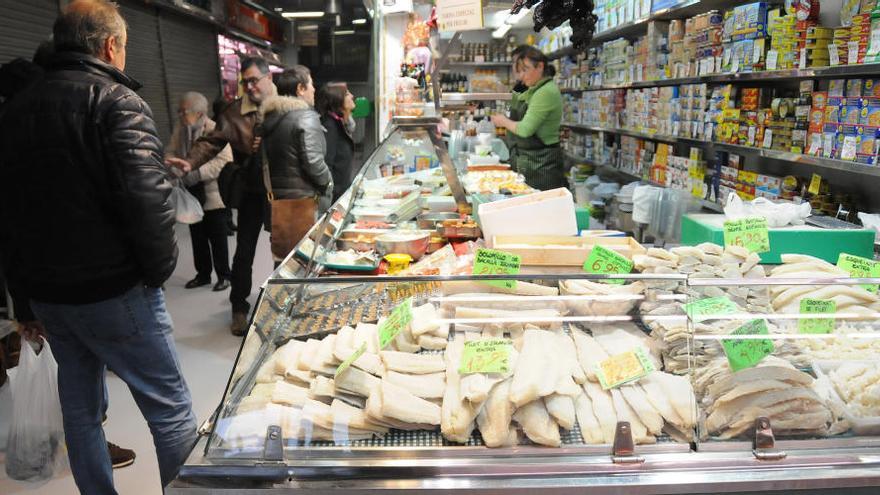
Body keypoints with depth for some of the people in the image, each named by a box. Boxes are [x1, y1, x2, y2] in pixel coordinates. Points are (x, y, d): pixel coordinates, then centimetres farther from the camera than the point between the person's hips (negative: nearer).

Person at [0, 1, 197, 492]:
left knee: (81, 409, 20)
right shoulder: (116, 101, -12)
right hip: (112, 293, -8)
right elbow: (147, 199, -26)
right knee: (172, 410, 3)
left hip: (46, 294, 8)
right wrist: (160, 268, -10)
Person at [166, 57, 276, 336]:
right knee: (244, 251, 5)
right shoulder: (235, 112, -2)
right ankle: (239, 308, 19)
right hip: (251, 191, 0)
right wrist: (191, 162, -27)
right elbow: (212, 141, -9)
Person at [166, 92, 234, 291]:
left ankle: (223, 275, 18)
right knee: (197, 237, 15)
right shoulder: (179, 129, 5)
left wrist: (198, 173, -27)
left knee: (217, 238, 4)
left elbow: (225, 160, -22)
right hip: (192, 193, 6)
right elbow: (170, 152, 9)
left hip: (213, 194, -6)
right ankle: (203, 274, 29)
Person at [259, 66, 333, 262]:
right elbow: (313, 161, -18)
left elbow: (267, 161, 16)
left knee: (282, 257, 14)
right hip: (303, 200, -8)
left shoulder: (269, 118, 13)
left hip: (277, 198, 8)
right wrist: (327, 182, -2)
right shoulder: (306, 117, -12)